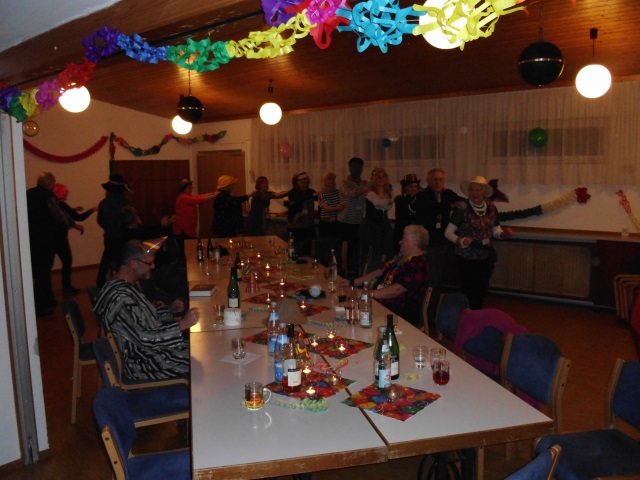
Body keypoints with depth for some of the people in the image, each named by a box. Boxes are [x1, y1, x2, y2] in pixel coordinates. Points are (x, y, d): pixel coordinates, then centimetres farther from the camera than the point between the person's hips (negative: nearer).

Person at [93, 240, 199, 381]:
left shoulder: (128, 285, 7)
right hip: (145, 363, -9)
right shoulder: (119, 298, -25)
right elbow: (144, 338, -28)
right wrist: (182, 324, -29)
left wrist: (169, 310, 3)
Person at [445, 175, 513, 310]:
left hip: (486, 257, 5)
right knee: (470, 291, -2)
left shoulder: (491, 208, 3)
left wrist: (504, 233, -13)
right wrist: (460, 241, -29)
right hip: (467, 257, -5)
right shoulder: (462, 209, -13)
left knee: (482, 290, 15)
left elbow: (496, 231, 8)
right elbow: (448, 232, -12)